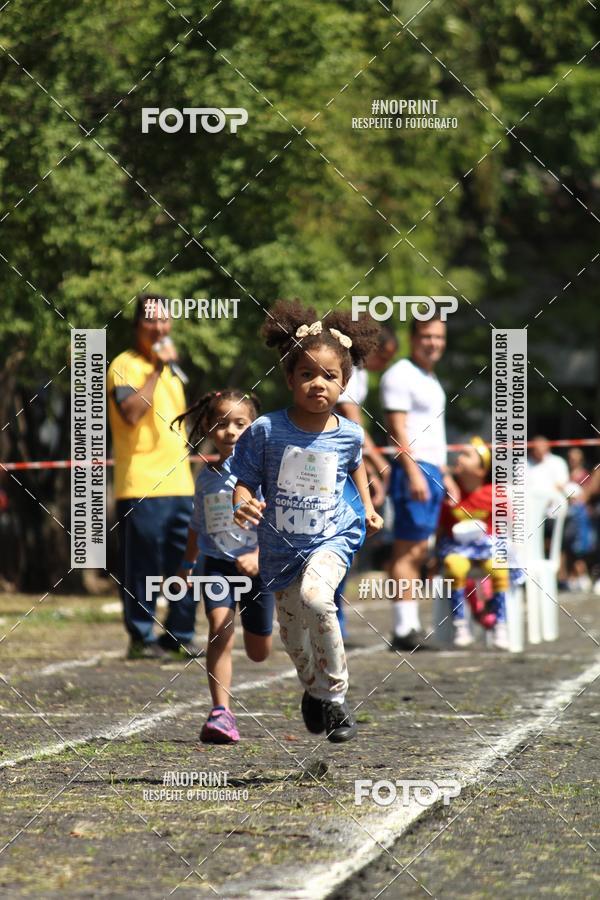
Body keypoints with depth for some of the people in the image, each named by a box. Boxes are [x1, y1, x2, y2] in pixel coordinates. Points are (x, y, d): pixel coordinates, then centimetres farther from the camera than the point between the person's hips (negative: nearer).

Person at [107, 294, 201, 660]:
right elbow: (131, 413, -23)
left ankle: (180, 634, 15)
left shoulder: (171, 369, 19)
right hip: (141, 488, -8)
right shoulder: (124, 366, -6)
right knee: (142, 567, -4)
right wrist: (157, 369, -22)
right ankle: (141, 639, 3)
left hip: (178, 484, 8)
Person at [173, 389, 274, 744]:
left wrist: (259, 555, -32)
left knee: (259, 652, 10)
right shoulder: (206, 476, 4)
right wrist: (188, 563, 29)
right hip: (217, 564, 2)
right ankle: (221, 714, -23)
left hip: (257, 565, -2)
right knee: (220, 628, -21)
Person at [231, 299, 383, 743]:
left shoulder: (349, 434, -7)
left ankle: (335, 694, -16)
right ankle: (314, 689, 48)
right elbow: (246, 482, -6)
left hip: (333, 537, -2)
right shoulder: (266, 431, -14)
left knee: (315, 597, -32)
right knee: (293, 633, 14)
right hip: (281, 546, 2)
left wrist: (367, 506, 14)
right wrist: (243, 504, -26)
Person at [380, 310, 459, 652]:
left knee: (418, 552, 9)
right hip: (413, 470, -10)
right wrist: (414, 473, -22)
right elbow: (397, 428, -15)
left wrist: (445, 474, 25)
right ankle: (404, 629, -13)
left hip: (431, 472, 10)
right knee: (408, 551, -11)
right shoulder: (400, 375, -8)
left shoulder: (430, 379, 21)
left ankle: (411, 625, 10)